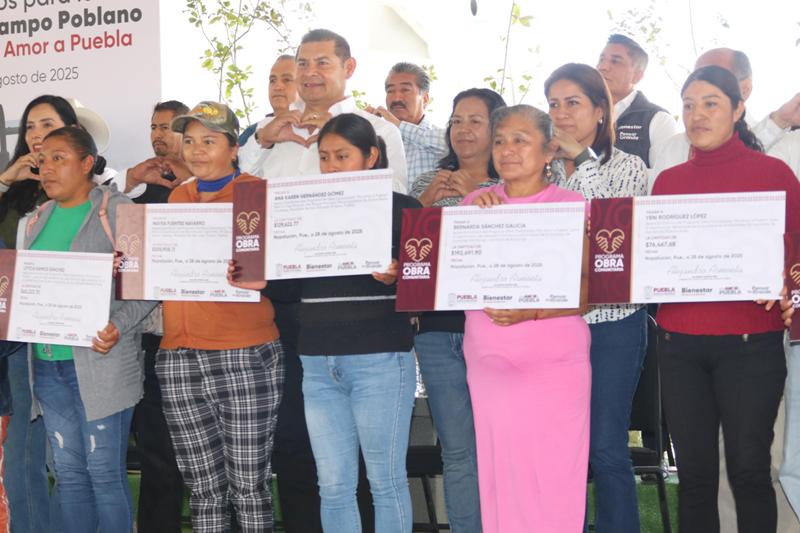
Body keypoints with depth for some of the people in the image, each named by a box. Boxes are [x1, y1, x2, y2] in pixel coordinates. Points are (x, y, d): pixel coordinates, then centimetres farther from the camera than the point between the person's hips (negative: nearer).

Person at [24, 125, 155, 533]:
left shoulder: (118, 210, -4)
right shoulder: (37, 220, 14)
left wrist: (119, 326, -23)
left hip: (100, 362, -6)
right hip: (47, 363, 6)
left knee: (105, 472, -2)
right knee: (69, 472, 12)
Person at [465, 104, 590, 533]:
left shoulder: (573, 205, -1)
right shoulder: (476, 203, 9)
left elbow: (588, 292, -6)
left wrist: (530, 312, -21)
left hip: (556, 366, -3)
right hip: (489, 364, 3)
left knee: (555, 477, -1)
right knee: (500, 477, 5)